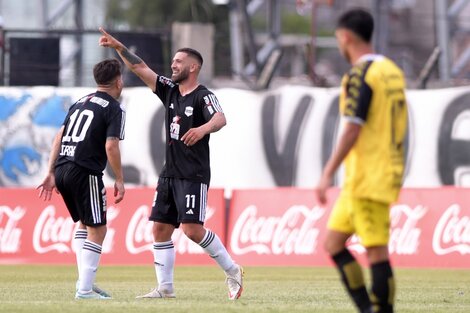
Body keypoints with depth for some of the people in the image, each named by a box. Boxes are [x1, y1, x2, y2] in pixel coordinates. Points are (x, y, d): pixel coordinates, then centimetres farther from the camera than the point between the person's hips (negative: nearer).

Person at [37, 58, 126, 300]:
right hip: (85, 172, -8)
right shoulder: (114, 109, -2)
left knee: (84, 223, 23)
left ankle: (85, 280, 17)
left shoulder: (80, 103, 20)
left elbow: (59, 136, 16)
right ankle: (85, 289, -8)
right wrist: (119, 180, -5)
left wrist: (51, 173, 15)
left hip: (61, 170, 8)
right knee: (97, 229, -1)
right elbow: (111, 146, -13)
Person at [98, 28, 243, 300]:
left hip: (193, 175, -8)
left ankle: (232, 271, -2)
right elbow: (141, 68, 13)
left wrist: (203, 128, -50)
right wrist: (119, 47, 4)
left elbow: (220, 119, -29)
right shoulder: (170, 91, 12)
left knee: (192, 229, -17)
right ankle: (165, 288, 8)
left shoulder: (203, 96, -10)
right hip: (170, 174, 8)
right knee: (160, 229, 4)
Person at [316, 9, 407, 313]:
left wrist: (328, 174, -18)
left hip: (367, 179, -9)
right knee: (333, 242, 12)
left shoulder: (360, 74, -13)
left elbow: (352, 129, -19)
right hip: (388, 172, 9)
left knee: (377, 251, -7)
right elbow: (398, 127, 19)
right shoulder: (393, 71, 14)